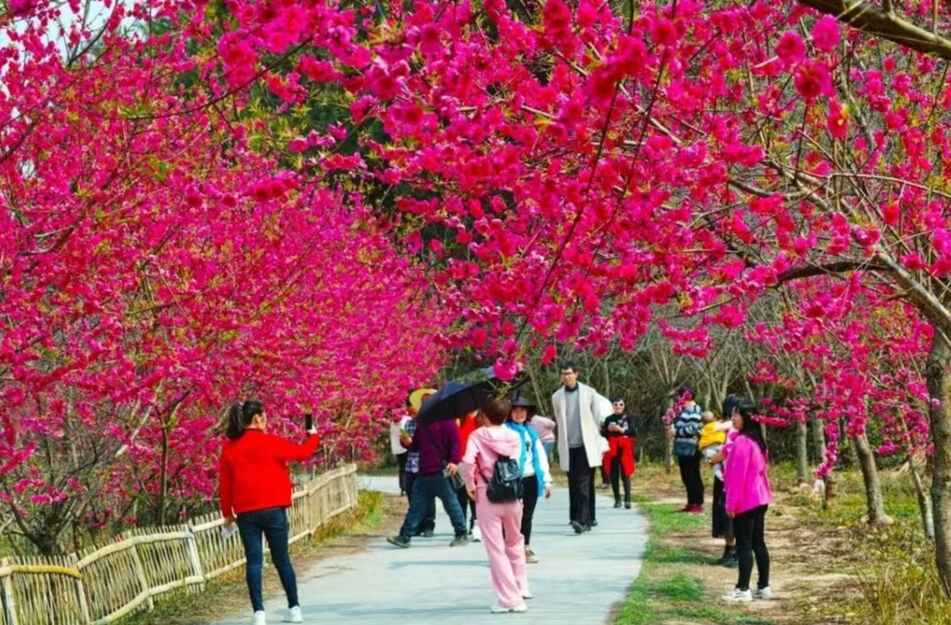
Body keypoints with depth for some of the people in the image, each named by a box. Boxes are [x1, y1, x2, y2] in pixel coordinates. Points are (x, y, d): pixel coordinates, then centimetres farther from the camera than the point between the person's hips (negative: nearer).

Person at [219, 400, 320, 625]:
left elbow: (225, 484, 5)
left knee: (254, 561, 1)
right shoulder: (271, 442, -4)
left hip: (246, 513, 2)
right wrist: (313, 436, 27)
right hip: (273, 509, -1)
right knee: (282, 559, 9)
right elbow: (302, 452, 8)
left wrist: (227, 513, 13)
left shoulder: (229, 448, 2)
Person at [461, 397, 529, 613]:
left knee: (495, 549, 3)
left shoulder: (477, 436, -6)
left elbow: (468, 461, -20)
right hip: (512, 494, 3)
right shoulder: (514, 437, 4)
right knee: (515, 542, 25)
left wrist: (470, 485, -8)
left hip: (486, 496, -3)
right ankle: (521, 588, 31)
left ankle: (509, 598, 1)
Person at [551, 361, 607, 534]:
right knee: (574, 485, 5)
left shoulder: (589, 393, 0)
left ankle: (583, 520, -20)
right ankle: (588, 519, 14)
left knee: (583, 483, -13)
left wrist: (596, 441, 6)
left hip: (586, 446, -3)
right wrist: (565, 439, 13)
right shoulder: (557, 397, 6)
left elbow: (597, 419, 6)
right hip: (568, 447, 3)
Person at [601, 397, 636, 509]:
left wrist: (622, 430, -16)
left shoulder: (628, 419, 3)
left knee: (625, 475, -6)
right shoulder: (608, 419, 7)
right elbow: (603, 434, 6)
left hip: (625, 450, -2)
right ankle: (617, 499, 11)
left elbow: (634, 432, -6)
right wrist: (608, 429, -12)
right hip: (612, 451, 2)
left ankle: (627, 499, -5)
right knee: (614, 476, 3)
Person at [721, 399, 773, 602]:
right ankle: (763, 587, 15)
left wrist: (731, 502, -16)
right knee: (758, 543, 12)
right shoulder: (756, 440, 11)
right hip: (759, 499, 9)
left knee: (743, 545, -5)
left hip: (745, 501, -9)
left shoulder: (741, 441, -18)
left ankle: (743, 589, -3)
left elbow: (738, 474, -20)